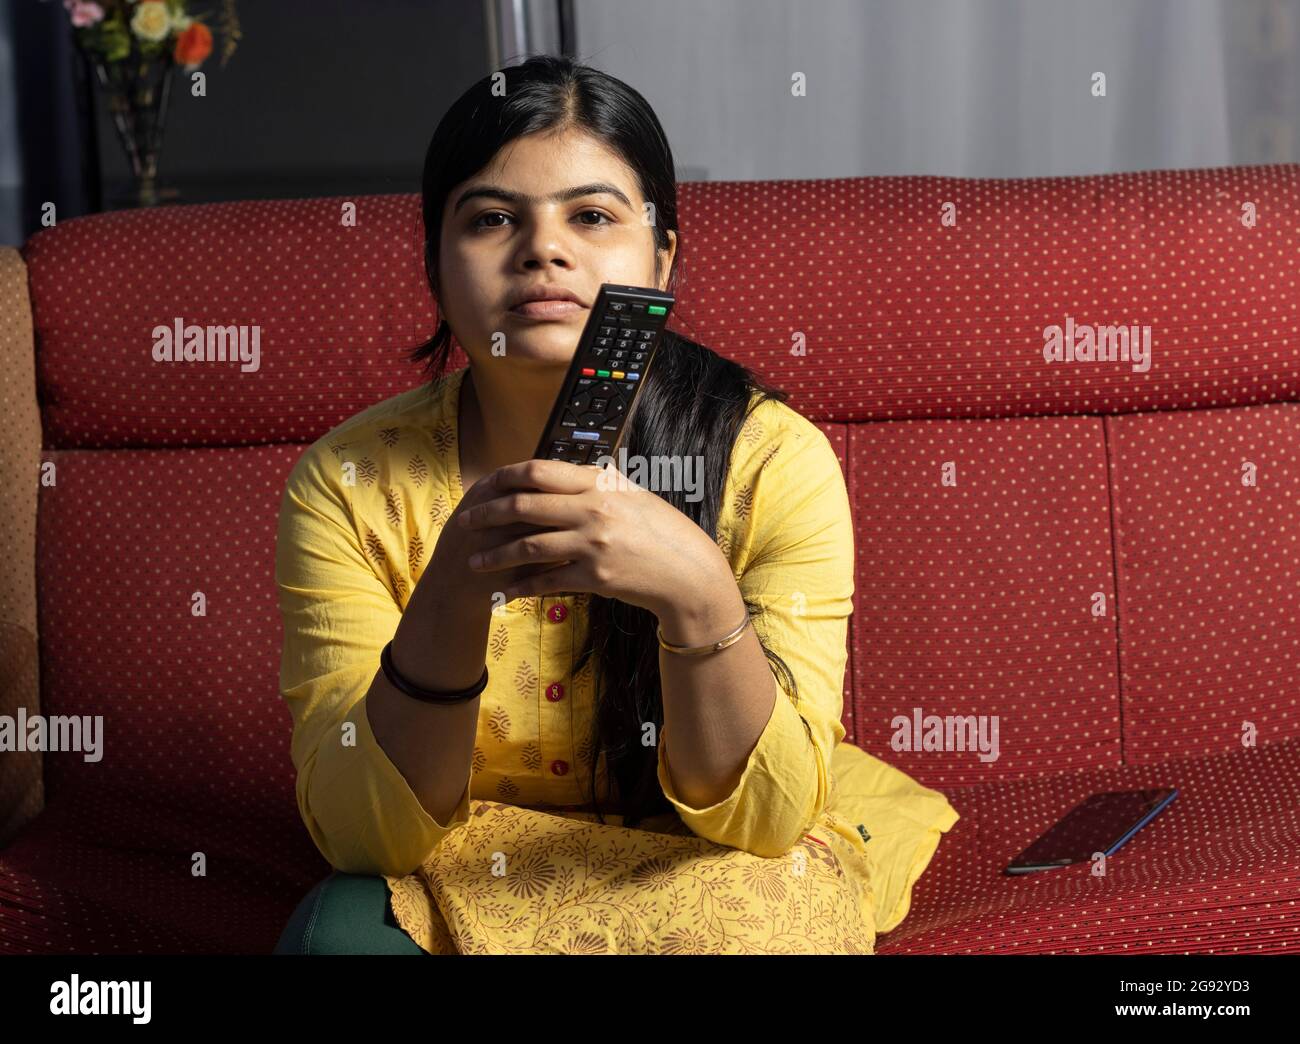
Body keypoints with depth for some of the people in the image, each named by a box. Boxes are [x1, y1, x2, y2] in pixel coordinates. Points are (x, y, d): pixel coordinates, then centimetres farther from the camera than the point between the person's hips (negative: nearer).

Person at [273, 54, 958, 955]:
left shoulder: (772, 458, -14)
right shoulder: (350, 482, -11)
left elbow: (764, 814, -18)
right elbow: (360, 835, -17)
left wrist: (697, 595, -37)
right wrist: (450, 603, -34)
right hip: (467, 876, 1)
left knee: (759, 919, -33)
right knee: (340, 925, -31)